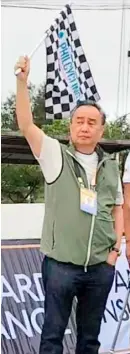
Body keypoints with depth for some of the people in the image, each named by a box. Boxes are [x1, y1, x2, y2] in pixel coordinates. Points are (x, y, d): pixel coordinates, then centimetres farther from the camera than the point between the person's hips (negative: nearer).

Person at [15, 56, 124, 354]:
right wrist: (22, 81, -25)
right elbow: (26, 125, -15)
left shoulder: (110, 165, 9)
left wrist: (116, 247, 6)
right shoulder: (56, 155, -3)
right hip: (60, 264, -3)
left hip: (101, 266, 4)